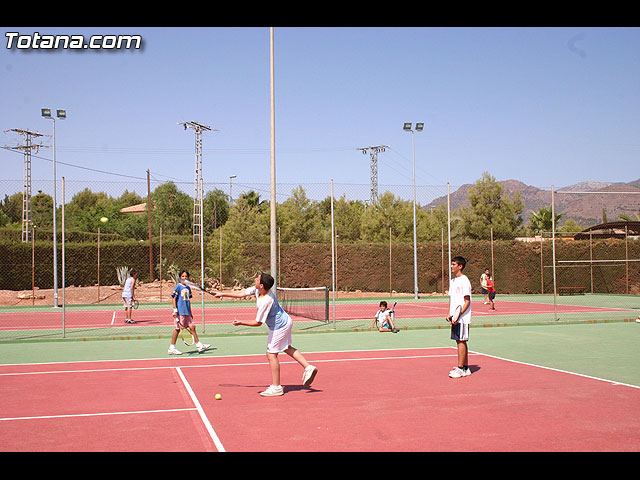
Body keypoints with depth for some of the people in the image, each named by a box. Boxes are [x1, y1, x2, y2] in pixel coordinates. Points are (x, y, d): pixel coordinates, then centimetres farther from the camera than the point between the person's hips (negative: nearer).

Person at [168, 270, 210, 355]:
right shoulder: (178, 286, -4)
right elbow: (174, 298, -7)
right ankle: (172, 348, 2)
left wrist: (190, 312, 22)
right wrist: (175, 310, -15)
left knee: (192, 327, 6)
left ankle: (199, 345, 10)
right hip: (180, 312, -7)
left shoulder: (188, 288, 16)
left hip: (187, 312, 7)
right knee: (177, 329, -4)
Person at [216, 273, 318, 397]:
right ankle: (308, 367, 20)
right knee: (287, 348, 23)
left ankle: (276, 387, 6)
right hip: (285, 321, 10)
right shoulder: (257, 290, -9)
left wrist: (241, 323, -16)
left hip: (279, 327, -10)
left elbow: (258, 323, -24)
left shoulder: (266, 301, -34)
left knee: (271, 354, -2)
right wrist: (222, 294, 7)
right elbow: (242, 294, 4)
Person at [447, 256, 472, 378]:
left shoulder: (464, 280, -11)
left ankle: (461, 369, -5)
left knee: (461, 341, -7)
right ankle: (465, 368, 16)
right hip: (455, 317, 9)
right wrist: (449, 314, 11)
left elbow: (467, 301, -14)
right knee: (460, 341, 10)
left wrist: (459, 314, -21)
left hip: (462, 317, -8)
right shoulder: (453, 281, 15)